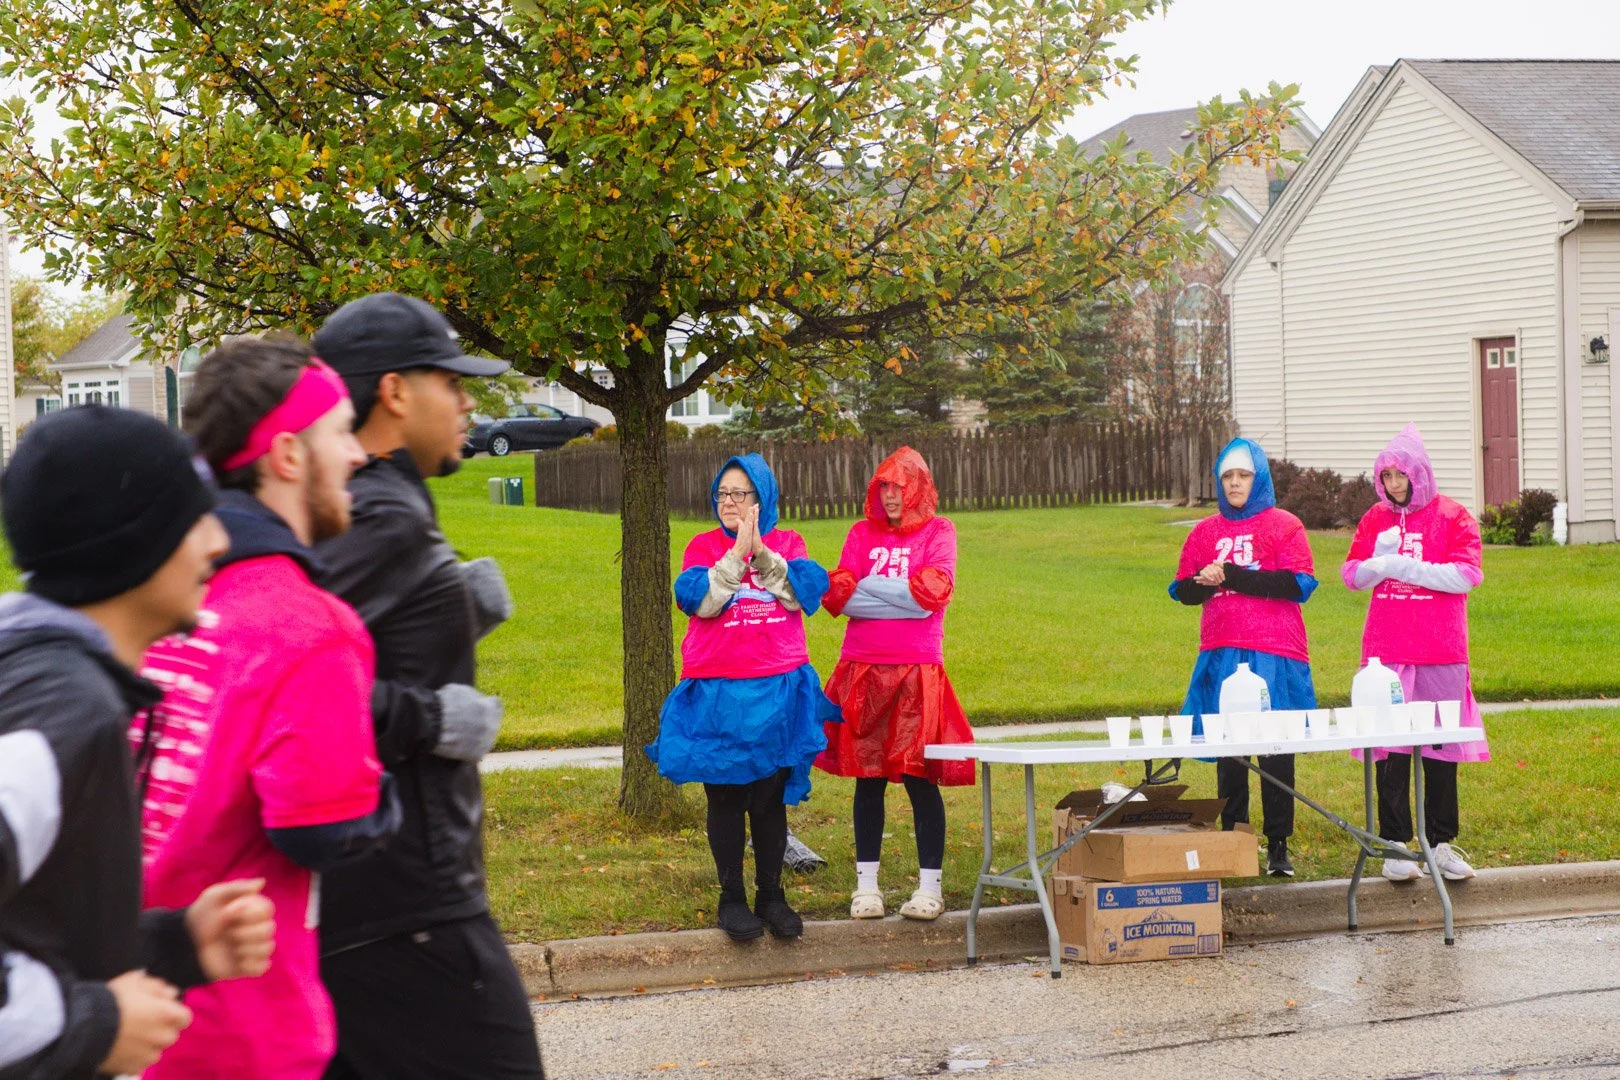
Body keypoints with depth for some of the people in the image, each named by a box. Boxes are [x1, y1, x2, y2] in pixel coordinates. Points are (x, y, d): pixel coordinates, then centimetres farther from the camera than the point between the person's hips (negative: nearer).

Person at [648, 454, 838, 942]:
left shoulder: (787, 543, 8)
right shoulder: (704, 546, 5)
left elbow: (805, 592, -10)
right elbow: (699, 599, -12)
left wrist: (761, 551, -17)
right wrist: (737, 553, -17)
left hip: (778, 691, 1)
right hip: (718, 693, -1)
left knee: (771, 799, 6)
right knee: (726, 798, 3)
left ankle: (770, 894, 15)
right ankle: (731, 898, 11)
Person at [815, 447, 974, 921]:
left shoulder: (937, 531, 6)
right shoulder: (862, 533, 12)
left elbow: (934, 590, -11)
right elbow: (837, 595, 0)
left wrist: (866, 586, -5)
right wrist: (902, 595, -9)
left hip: (917, 672, -2)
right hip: (862, 670, 2)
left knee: (919, 776, -3)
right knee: (868, 778, 4)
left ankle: (930, 887, 4)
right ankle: (866, 886, 10)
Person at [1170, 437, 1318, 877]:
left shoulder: (1284, 526, 3)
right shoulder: (1206, 532, 15)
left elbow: (1298, 584, -10)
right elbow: (1183, 590, 13)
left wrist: (1233, 576, -13)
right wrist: (1204, 581, -11)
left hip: (1273, 655, -4)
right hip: (1221, 653, 4)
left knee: (1275, 750, -3)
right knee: (1227, 750, 6)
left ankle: (1278, 845, 1)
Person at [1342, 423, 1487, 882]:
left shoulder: (1452, 516, 0)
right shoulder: (1376, 518, 9)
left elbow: (1467, 574, -10)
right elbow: (1352, 573, 7)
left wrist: (1407, 568, -16)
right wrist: (1380, 561, -14)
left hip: (1441, 652, -1)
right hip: (1386, 650, 1)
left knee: (1442, 743, 5)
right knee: (1390, 744, -2)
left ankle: (1440, 843, 15)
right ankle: (1394, 844, 3)